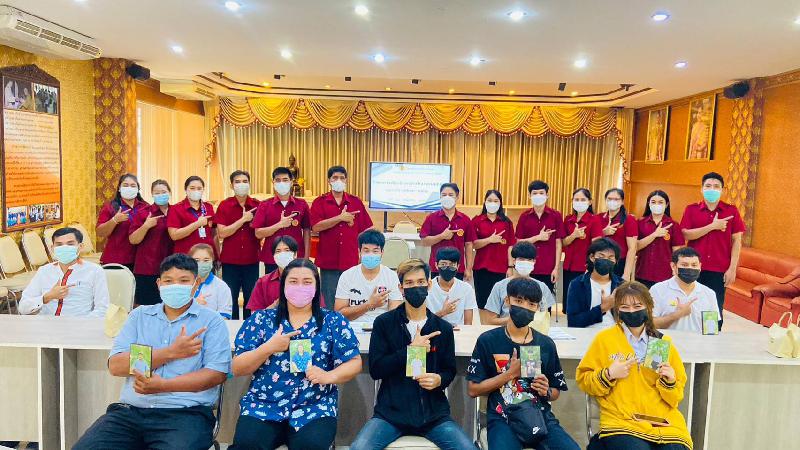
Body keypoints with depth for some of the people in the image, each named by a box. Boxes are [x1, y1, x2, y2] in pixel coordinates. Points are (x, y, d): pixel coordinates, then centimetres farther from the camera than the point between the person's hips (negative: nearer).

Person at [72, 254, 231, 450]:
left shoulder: (211, 321, 4)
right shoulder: (139, 316, 15)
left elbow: (217, 373, -7)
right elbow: (115, 366, 3)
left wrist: (163, 385, -18)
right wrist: (171, 352, -7)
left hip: (185, 413, -3)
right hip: (130, 411, 4)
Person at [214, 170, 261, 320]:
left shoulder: (257, 205, 2)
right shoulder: (224, 205, -1)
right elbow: (221, 233, -11)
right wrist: (243, 219, -16)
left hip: (252, 260, 1)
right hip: (230, 261, -1)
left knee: (251, 299, 5)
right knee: (230, 298, 5)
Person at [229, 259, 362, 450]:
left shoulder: (334, 321, 5)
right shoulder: (260, 319, 6)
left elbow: (354, 363, 3)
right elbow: (237, 369, 3)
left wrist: (328, 376, -16)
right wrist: (268, 348, -13)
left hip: (314, 406, -1)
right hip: (263, 405, 1)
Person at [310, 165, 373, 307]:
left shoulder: (356, 202, 10)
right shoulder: (320, 202, 5)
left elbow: (367, 229, 11)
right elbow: (316, 226, -11)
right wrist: (340, 218, -13)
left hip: (351, 261, 1)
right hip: (328, 261, -1)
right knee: (329, 302, 4)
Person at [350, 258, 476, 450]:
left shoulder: (443, 328, 5)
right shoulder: (384, 323, 0)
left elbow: (450, 370, 14)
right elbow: (375, 369, -4)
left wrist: (439, 380, -9)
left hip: (433, 412, 2)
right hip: (391, 411, -1)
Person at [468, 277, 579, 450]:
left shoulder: (546, 345, 8)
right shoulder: (487, 340, 0)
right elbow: (473, 390, -1)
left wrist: (546, 392, -5)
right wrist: (511, 373, -8)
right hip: (502, 419, -3)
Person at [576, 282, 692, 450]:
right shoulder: (604, 338, 4)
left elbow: (676, 397, 15)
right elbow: (583, 380, 6)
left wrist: (669, 381, -6)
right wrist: (609, 375, -9)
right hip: (621, 423, -2)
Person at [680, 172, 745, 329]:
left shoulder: (731, 211, 4)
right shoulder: (691, 209, 4)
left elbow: (736, 241, 2)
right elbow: (685, 235, -7)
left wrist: (732, 269, -4)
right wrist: (712, 226, -14)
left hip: (719, 271, 0)